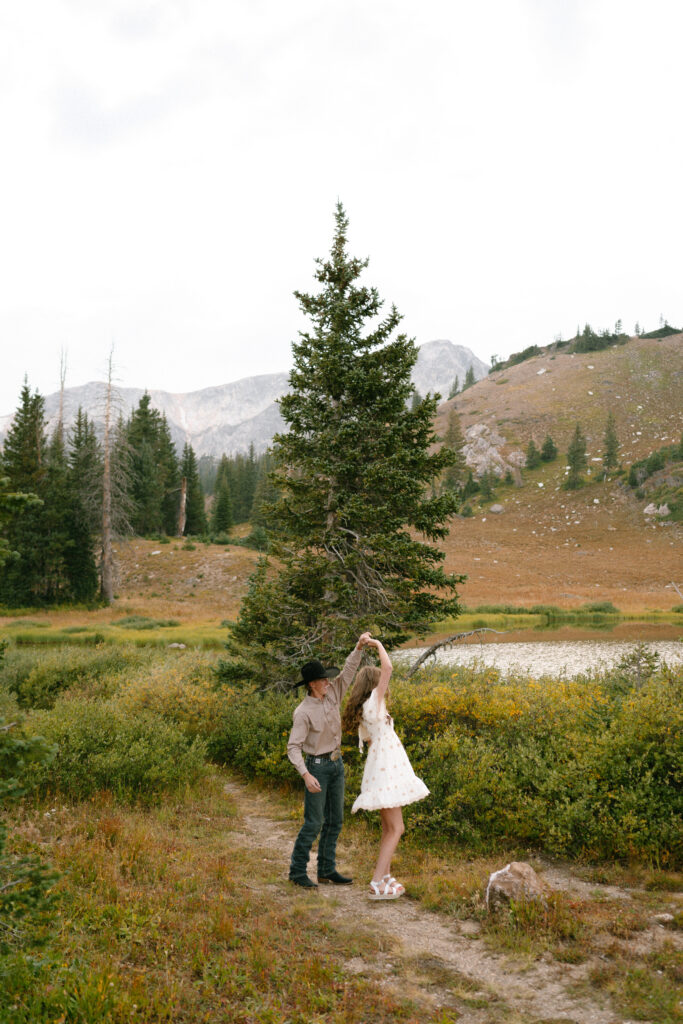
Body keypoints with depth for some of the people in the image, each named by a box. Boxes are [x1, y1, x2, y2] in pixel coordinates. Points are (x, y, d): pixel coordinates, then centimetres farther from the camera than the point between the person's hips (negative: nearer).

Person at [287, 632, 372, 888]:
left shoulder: (332, 694, -1)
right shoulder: (303, 712, -20)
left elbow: (348, 671, 1)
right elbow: (293, 747, -20)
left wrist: (359, 647, -14)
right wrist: (305, 775, -31)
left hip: (336, 764, 7)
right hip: (317, 767, -7)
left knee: (334, 819, 10)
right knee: (314, 822, -5)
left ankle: (327, 870, 19)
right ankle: (297, 871, 9)